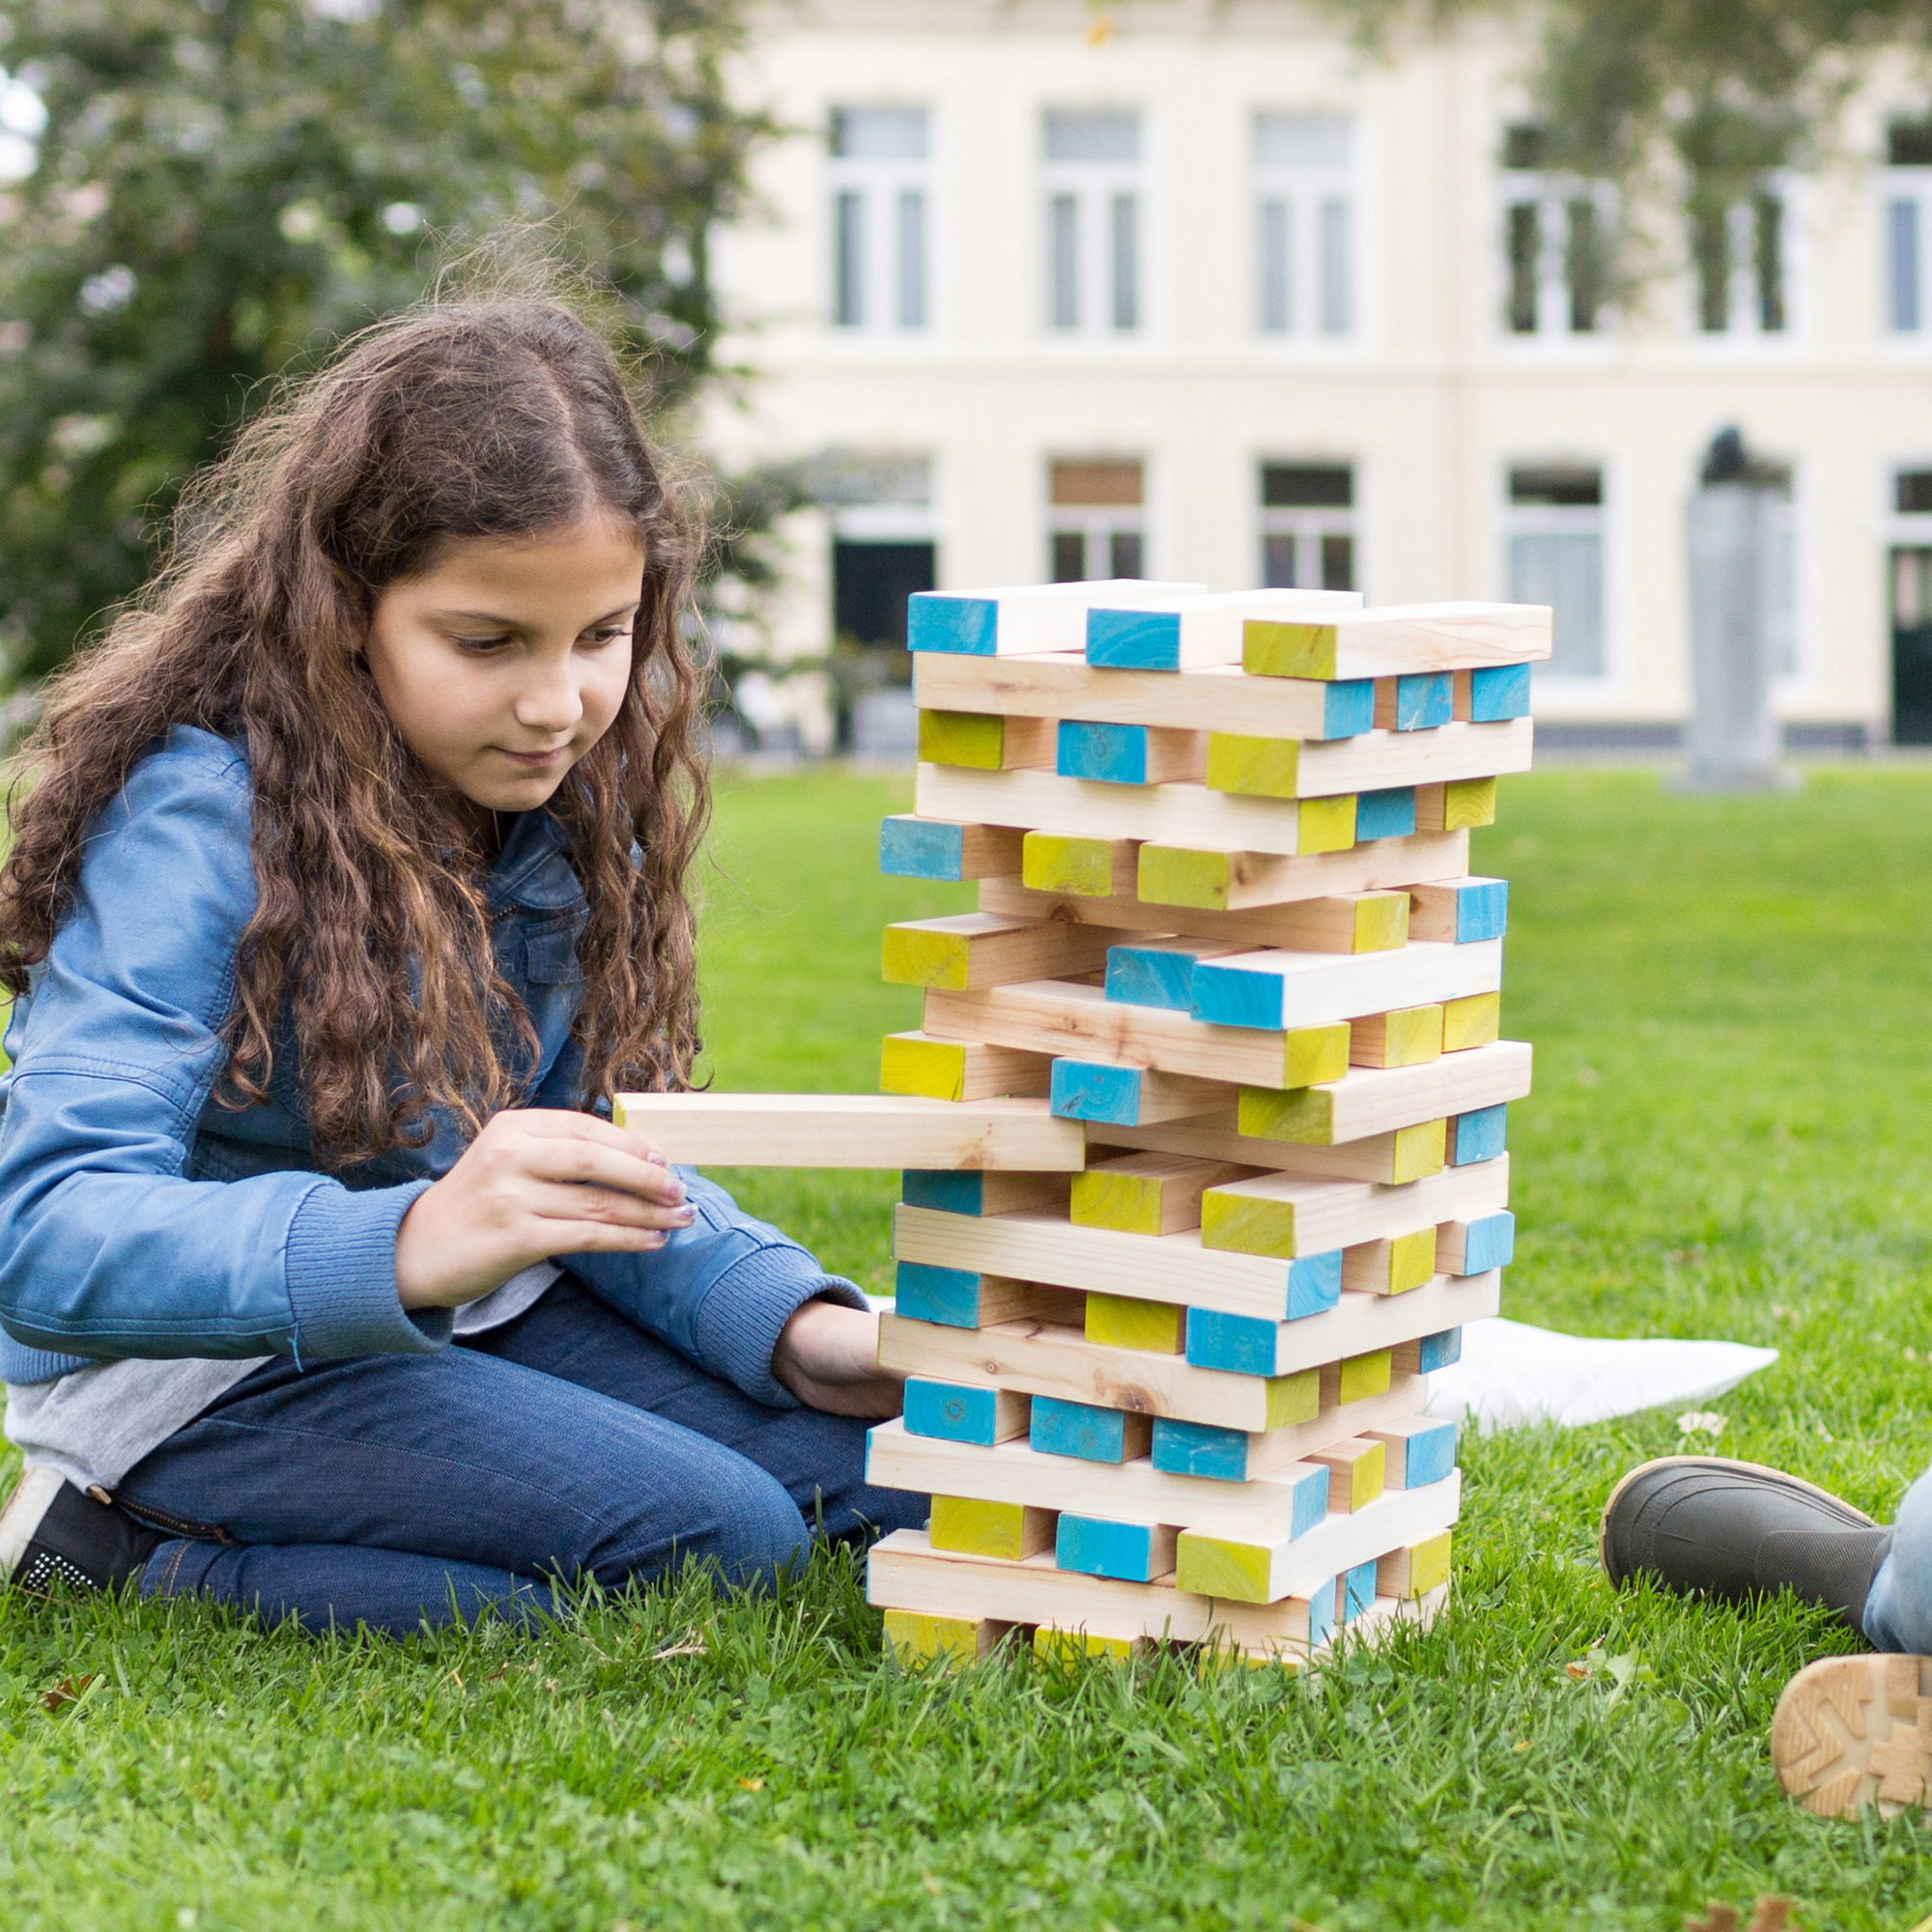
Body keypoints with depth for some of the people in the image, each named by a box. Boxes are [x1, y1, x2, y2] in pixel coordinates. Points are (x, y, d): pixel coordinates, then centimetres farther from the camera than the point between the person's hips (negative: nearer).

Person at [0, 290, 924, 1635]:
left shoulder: (565, 808, -2)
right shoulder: (200, 820, -24)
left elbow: (598, 1147, 4)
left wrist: (794, 1323, -16)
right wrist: (409, 1246, -50)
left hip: (467, 1319, 8)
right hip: (194, 1365, -8)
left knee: (893, 1463, -2)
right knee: (716, 1535, -21)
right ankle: (130, 1545, -8)